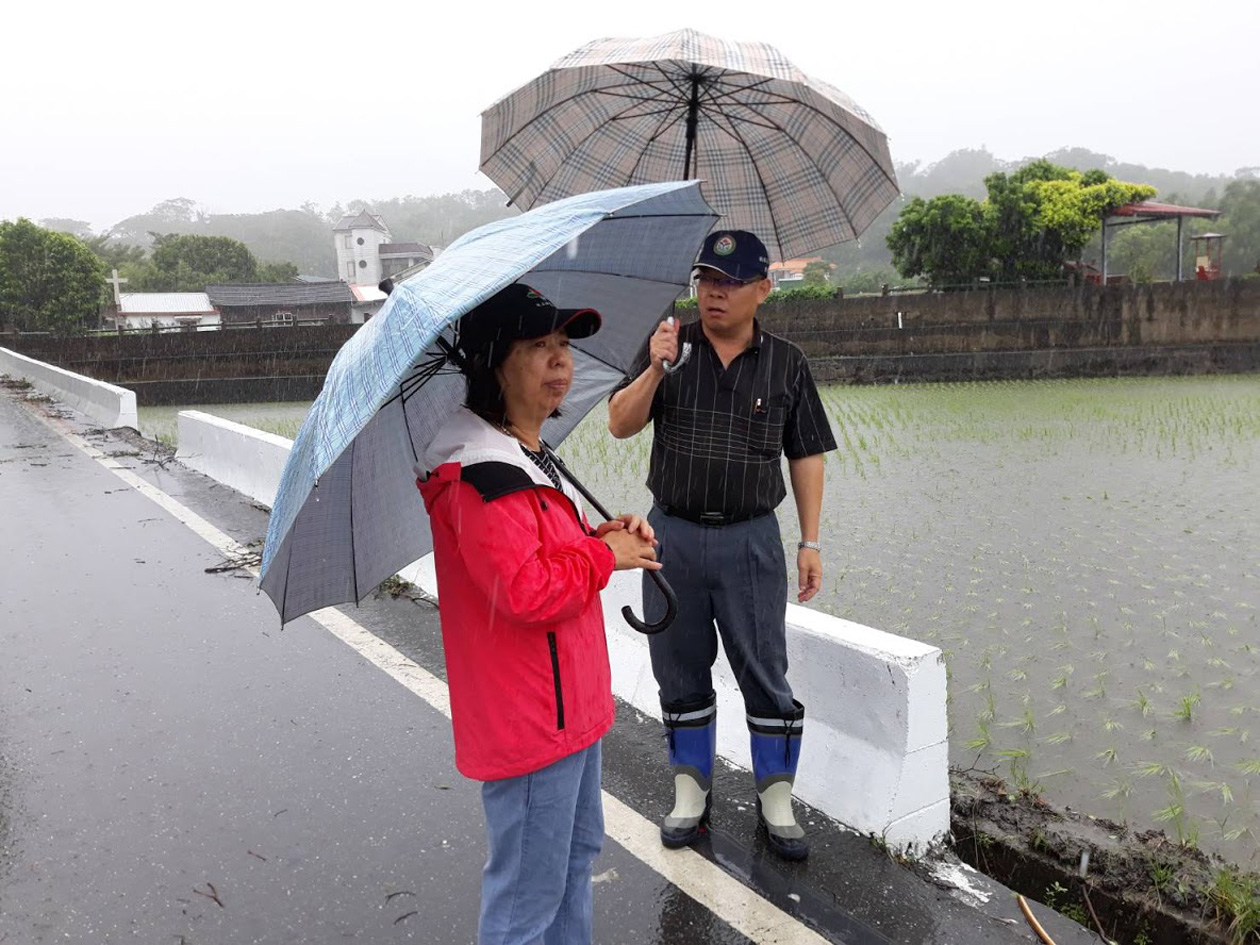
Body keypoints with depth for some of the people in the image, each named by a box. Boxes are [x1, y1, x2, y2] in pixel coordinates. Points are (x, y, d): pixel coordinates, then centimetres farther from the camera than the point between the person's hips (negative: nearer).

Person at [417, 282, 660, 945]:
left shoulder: (527, 457, 9)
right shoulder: (480, 477, -24)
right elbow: (526, 591, -31)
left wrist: (602, 534, 1)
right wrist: (605, 554, -17)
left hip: (568, 704, 10)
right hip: (530, 718, -10)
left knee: (577, 853, 26)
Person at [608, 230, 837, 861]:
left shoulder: (785, 363, 3)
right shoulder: (670, 347, 3)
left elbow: (807, 455, 6)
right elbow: (620, 425, -4)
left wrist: (810, 542, 2)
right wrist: (655, 370, -21)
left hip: (750, 539, -1)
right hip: (673, 534, 1)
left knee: (765, 674, 5)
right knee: (680, 673, 11)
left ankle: (776, 803, 21)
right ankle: (691, 792, 28)